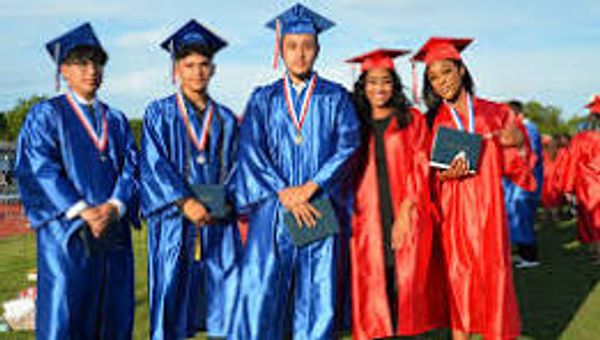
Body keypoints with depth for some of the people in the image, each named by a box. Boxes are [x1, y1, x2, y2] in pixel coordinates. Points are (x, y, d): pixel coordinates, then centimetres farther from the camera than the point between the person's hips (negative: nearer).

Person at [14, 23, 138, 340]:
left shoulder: (116, 120, 18)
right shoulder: (45, 115, 6)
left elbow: (131, 167, 7)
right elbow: (39, 170, -6)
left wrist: (114, 206, -12)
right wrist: (82, 211, -17)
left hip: (114, 233, 4)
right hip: (67, 231, -4)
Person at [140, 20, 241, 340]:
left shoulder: (225, 119, 14)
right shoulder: (160, 113, 5)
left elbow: (236, 167, 10)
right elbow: (154, 164, -5)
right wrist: (184, 202, -18)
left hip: (218, 223, 2)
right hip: (175, 222, -2)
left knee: (223, 300, 0)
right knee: (172, 296, -1)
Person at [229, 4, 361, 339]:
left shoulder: (336, 98, 10)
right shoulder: (264, 99, 12)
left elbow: (348, 146, -1)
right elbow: (251, 151, 1)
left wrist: (310, 187, -12)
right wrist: (284, 194, -11)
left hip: (321, 208, 0)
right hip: (273, 210, 1)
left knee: (318, 296, -1)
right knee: (260, 292, -5)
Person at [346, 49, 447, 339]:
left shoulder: (412, 119, 6)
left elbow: (420, 168, 0)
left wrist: (405, 213, -11)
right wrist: (352, 215, 0)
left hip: (407, 217, -2)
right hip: (369, 220, 2)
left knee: (406, 281, -3)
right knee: (374, 283, -2)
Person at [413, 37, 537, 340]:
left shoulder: (496, 114, 6)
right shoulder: (432, 122, 4)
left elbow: (515, 168, 6)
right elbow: (426, 177, 6)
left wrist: (518, 144, -13)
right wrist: (443, 175, -15)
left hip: (488, 212, 1)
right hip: (452, 214, 0)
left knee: (493, 278, 0)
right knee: (458, 281, 2)